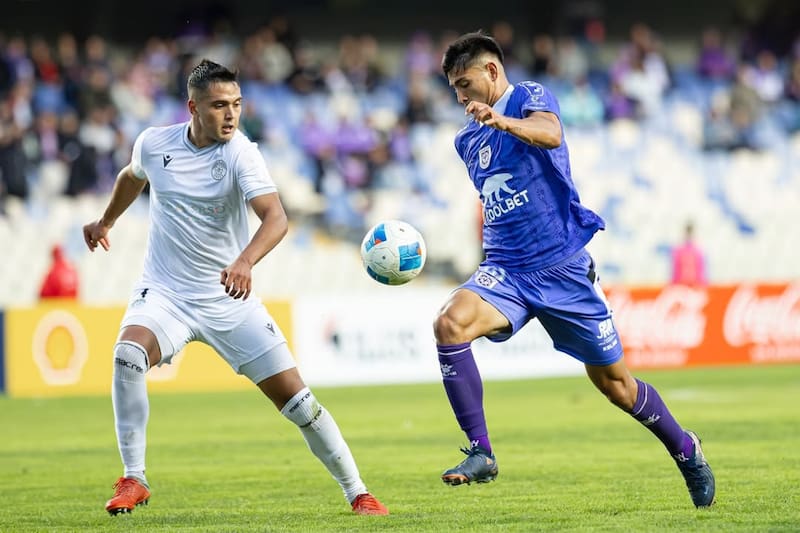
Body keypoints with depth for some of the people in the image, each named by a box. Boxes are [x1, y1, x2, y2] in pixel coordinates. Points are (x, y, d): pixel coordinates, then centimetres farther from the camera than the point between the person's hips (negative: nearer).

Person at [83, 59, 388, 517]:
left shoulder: (241, 153, -16)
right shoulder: (153, 144, -5)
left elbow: (276, 217, -31)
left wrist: (245, 262, -50)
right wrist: (106, 222, 36)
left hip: (230, 300, -1)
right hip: (164, 292, 1)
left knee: (295, 396, -4)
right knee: (128, 354, -30)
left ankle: (357, 492, 12)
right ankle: (133, 479, -18)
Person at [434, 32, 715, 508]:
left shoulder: (531, 97, -5)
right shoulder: (468, 139, 14)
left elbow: (549, 133, -30)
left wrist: (503, 121, -49)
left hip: (563, 265, -5)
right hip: (506, 271, 5)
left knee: (613, 381, 5)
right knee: (450, 323, -26)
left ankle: (685, 449, 31)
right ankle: (481, 454, -23)